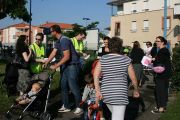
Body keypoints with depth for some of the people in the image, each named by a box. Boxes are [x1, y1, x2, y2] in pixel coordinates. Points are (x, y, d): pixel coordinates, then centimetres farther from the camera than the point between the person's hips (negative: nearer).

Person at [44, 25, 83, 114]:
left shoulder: (64, 40, -20)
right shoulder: (58, 42, 11)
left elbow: (67, 57, -24)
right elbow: (53, 54, 13)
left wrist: (56, 66, -20)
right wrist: (45, 64, 11)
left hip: (72, 65, -10)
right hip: (65, 65, 10)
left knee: (73, 87, -9)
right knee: (64, 86, 12)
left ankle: (79, 107, 2)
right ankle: (66, 106, 21)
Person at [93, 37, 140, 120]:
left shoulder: (103, 59, 4)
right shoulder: (126, 60, -1)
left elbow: (96, 75, -6)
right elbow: (133, 78, 2)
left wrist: (97, 91, -6)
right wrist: (136, 90, 17)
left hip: (106, 93, 4)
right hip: (120, 93, -4)